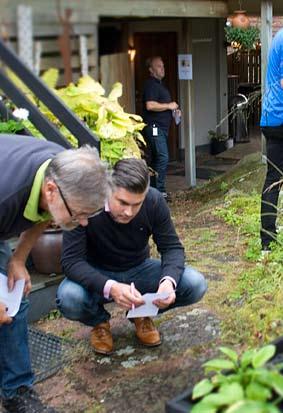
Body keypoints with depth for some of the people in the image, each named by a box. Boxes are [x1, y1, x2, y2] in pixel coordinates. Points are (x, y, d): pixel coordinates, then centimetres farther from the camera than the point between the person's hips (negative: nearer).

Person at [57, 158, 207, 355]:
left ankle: (142, 314, 9)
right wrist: (109, 287, -46)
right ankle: (99, 321, 4)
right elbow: (72, 260, -28)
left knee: (195, 284, -20)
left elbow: (172, 247, -11)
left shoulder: (155, 201, -19)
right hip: (97, 276, -2)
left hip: (139, 270, 2)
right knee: (69, 299, -35)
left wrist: (169, 280, -34)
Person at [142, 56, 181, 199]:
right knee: (162, 157, -14)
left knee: (156, 159, 12)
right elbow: (150, 105, -25)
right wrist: (169, 106, -14)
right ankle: (159, 191, -11)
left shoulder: (160, 84, 21)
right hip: (154, 127, -11)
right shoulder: (150, 84, -12)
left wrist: (174, 110, 16)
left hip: (162, 127, 11)